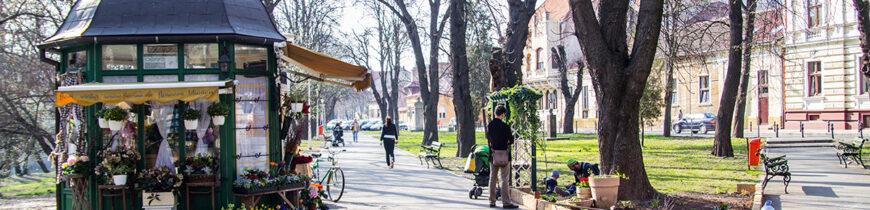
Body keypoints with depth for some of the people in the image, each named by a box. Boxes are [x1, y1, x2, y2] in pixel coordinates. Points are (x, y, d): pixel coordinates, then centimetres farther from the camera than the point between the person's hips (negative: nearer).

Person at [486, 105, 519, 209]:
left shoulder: (489, 125, 3)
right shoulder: (504, 126, -14)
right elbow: (511, 140, -9)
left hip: (493, 155, 5)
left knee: (492, 179, 11)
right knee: (504, 179, -3)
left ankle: (492, 201, 15)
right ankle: (506, 202, -4)